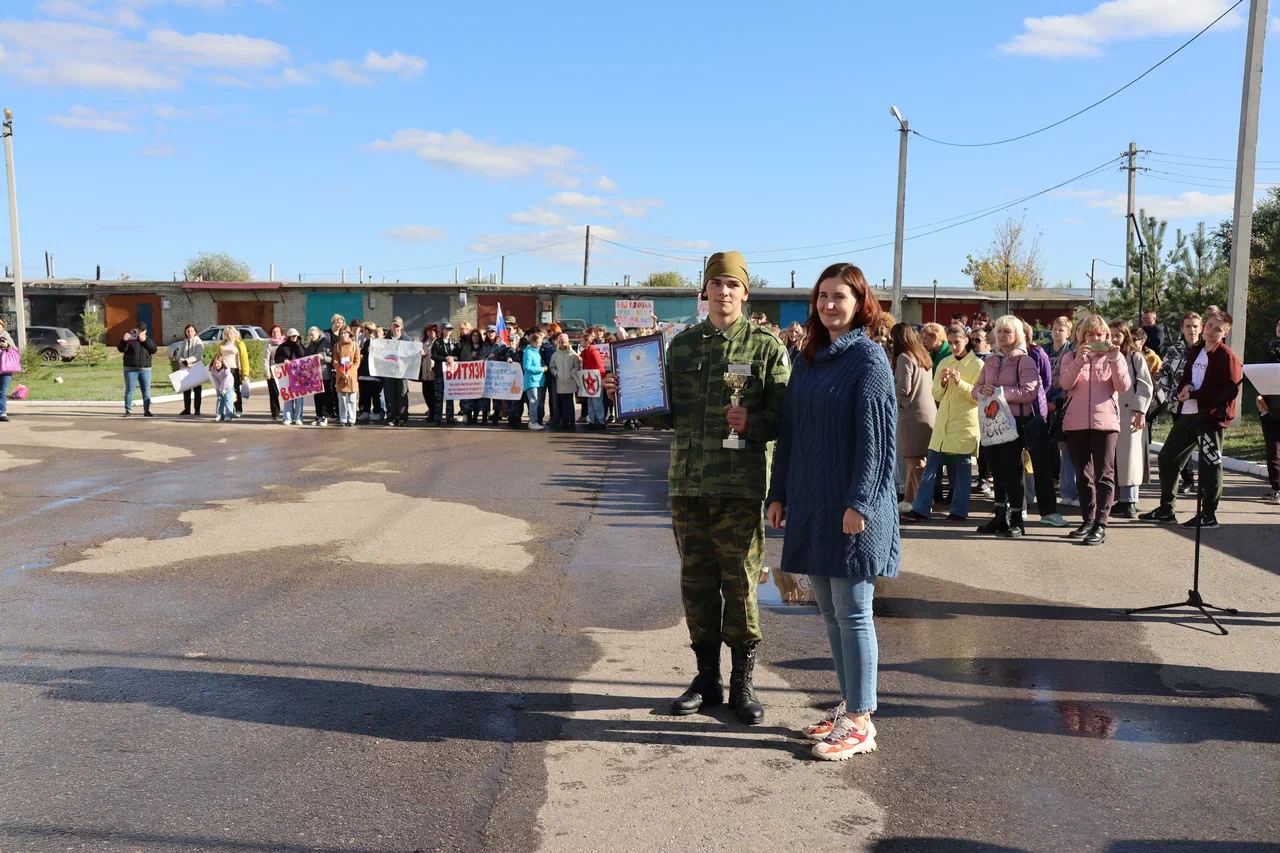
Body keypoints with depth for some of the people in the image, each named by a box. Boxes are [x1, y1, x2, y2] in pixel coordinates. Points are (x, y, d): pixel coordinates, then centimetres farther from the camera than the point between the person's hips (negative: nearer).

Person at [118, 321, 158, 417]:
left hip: (145, 369, 2)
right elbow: (121, 349, -8)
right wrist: (124, 340, -26)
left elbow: (154, 350, -6)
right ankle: (128, 410, 3)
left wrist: (145, 340, -17)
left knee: (146, 390, 2)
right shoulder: (130, 338, 4)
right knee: (129, 390, -1)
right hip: (131, 369, -2)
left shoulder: (148, 340, 13)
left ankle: (146, 411, 6)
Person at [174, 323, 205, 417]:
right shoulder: (183, 343, 13)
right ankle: (187, 409, 13)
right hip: (185, 369, 4)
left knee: (197, 390, -1)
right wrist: (184, 363, -16)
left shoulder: (198, 342, 0)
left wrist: (186, 361, -21)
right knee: (186, 389, 7)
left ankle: (197, 410, 2)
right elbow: (179, 356, 4)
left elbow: (198, 355, -13)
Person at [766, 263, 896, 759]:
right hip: (810, 504, 7)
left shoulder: (868, 360, -8)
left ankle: (860, 723, 10)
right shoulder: (808, 360, 13)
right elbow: (789, 432, 15)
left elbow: (875, 438, -13)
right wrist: (779, 493, 12)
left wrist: (858, 503, -18)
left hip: (850, 508, -7)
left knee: (852, 614, -1)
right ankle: (848, 706, 26)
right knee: (829, 611, 13)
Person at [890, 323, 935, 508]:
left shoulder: (904, 357, -11)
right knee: (916, 459, 12)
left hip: (912, 415, -8)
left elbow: (903, 389, -16)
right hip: (929, 412, 8)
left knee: (914, 460, -3)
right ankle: (909, 499, 19)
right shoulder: (923, 356, 14)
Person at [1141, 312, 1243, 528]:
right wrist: (1185, 387, -5)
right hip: (1187, 414, 8)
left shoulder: (1227, 356, -8)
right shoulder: (1195, 351, 15)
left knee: (1210, 464, 0)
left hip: (1211, 416, -8)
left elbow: (1230, 390, -17)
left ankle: (1209, 515, 10)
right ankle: (1165, 509, 21)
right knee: (1167, 457, 10)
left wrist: (1194, 394, -16)